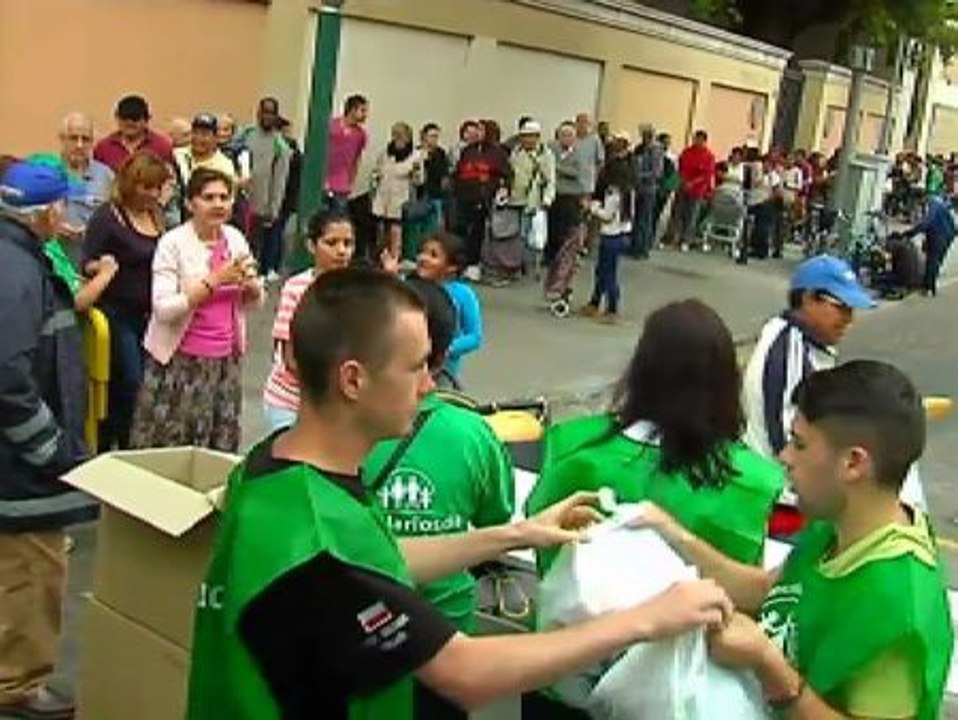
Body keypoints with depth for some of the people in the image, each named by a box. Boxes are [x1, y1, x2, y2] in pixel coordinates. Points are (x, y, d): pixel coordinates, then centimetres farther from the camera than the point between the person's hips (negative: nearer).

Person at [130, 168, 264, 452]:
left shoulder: (235, 238, 5)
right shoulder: (173, 243, -11)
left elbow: (255, 301, 14)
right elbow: (164, 310, -20)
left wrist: (249, 282, -8)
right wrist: (214, 281, -23)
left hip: (226, 360, 5)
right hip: (182, 363, -5)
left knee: (219, 450, 13)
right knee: (169, 448, 2)